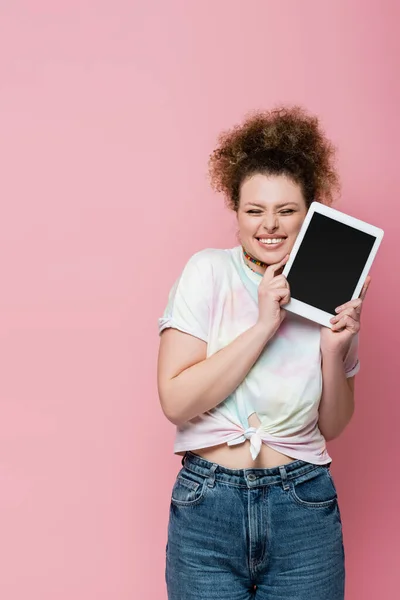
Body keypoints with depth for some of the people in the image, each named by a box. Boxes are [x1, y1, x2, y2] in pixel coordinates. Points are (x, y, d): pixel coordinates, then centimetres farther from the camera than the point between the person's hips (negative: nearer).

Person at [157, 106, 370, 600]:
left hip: (303, 508, 2)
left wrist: (332, 351, -9)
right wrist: (263, 326, -18)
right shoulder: (210, 272, -6)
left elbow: (331, 426, 8)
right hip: (209, 505, -2)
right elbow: (176, 401, -14)